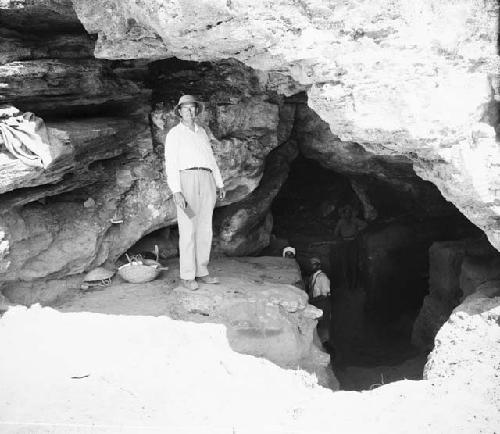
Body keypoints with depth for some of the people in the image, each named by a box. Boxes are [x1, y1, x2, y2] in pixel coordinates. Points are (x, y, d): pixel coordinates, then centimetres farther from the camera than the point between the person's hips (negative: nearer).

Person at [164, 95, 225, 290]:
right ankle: (187, 276, 0)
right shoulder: (174, 134, 4)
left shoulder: (202, 132, 22)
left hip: (207, 182, 6)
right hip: (186, 180, -6)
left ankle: (201, 272, 12)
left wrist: (219, 184, 19)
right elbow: (171, 164, -5)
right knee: (188, 230, -6)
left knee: (205, 229, 5)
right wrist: (176, 191, -17)